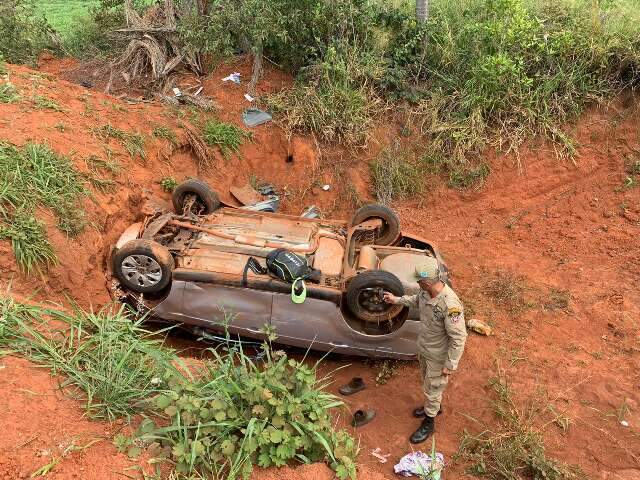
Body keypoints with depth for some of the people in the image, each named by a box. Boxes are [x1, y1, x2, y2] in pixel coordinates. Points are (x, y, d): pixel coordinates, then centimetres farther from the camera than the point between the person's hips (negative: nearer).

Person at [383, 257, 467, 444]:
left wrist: (450, 365, -21)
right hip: (423, 346, 7)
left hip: (438, 355, -7)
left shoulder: (450, 305, -39)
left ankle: (429, 423, 39)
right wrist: (397, 300, 13)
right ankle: (433, 407, 57)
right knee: (427, 382, 30)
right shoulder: (425, 290, -16)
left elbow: (458, 338, -30)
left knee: (432, 388, 15)